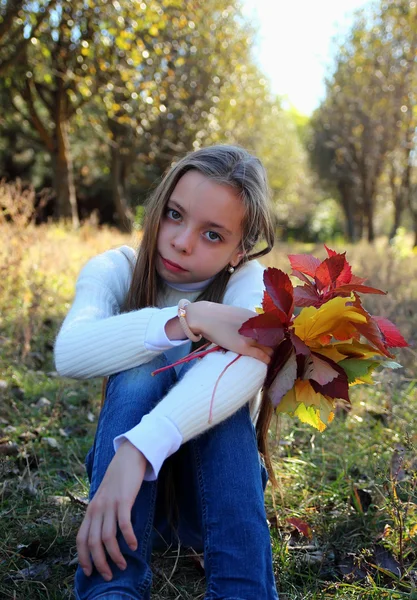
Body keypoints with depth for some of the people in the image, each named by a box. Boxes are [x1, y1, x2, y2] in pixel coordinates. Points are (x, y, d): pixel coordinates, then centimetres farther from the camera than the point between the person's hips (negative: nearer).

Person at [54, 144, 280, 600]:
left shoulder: (247, 281, -14)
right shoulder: (114, 270, -8)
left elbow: (248, 361, -39)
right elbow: (70, 354, -31)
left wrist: (140, 447, -54)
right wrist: (187, 319, -41)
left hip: (217, 483, -1)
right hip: (120, 470, 1)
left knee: (215, 387, -31)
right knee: (143, 366, -29)